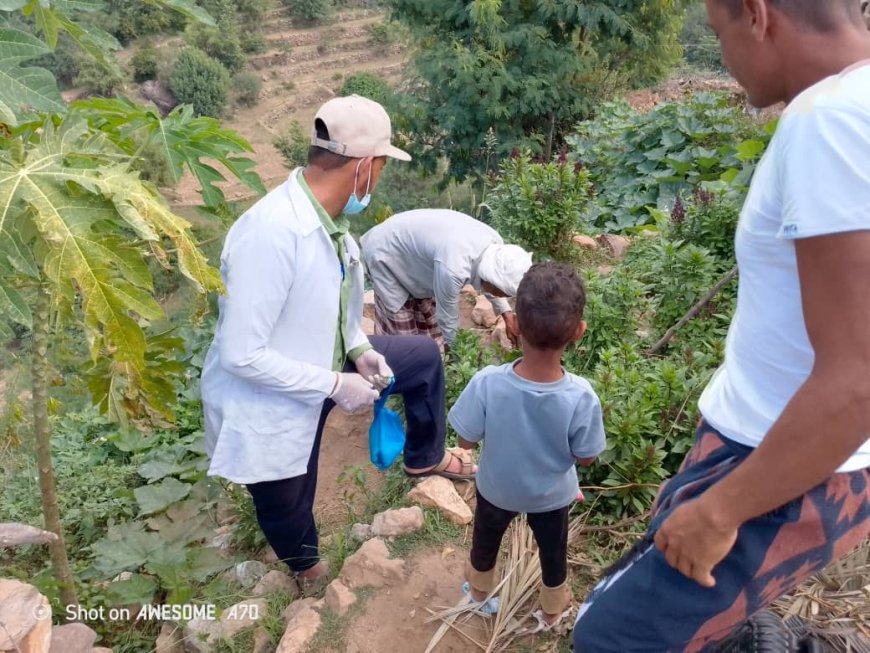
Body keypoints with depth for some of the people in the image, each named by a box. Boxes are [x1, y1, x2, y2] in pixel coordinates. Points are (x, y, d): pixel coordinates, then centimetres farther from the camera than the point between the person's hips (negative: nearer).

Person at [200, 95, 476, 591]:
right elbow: (241, 355, -32)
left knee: (425, 357, 16)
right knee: (288, 510, 19)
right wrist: (336, 386, -24)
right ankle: (307, 567, 55)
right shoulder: (272, 233, -36)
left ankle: (425, 458, 40)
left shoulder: (329, 215, -9)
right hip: (271, 404, -7)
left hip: (326, 362, 7)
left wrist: (360, 349, -6)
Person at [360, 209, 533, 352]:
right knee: (402, 329, -4)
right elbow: (448, 319, -26)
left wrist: (506, 313, 1)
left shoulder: (494, 243, -17)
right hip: (385, 255, -8)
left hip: (410, 245, 8)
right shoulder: (453, 268, -41)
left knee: (429, 320, 11)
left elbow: (488, 281, 6)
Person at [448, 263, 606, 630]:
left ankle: (480, 593, 61)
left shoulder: (487, 384, -36)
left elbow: (466, 440, -19)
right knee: (553, 554, 30)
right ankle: (552, 612, 57)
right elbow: (585, 458, -17)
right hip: (551, 496, 0)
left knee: (485, 542, 32)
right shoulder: (581, 397, -34)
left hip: (497, 488, 1)